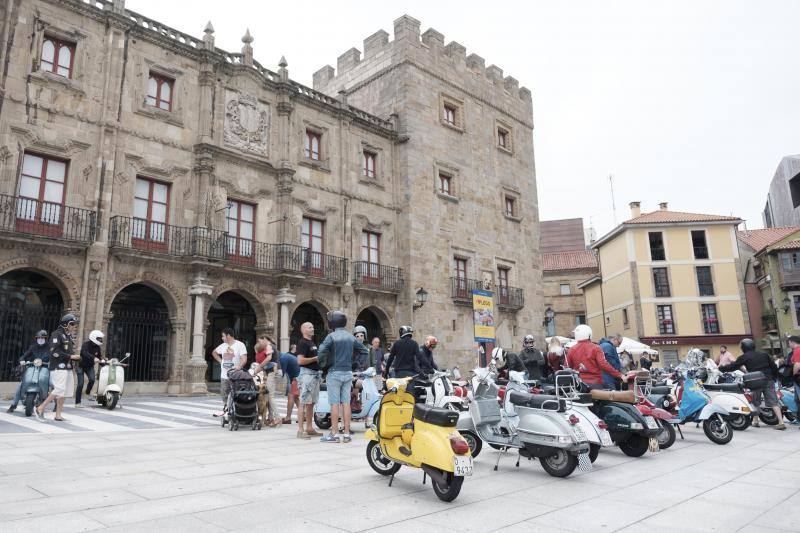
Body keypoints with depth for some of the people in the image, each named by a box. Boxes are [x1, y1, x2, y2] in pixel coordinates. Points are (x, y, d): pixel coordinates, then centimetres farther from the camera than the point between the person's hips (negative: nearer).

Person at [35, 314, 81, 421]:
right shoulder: (57, 334, -9)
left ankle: (58, 415, 14)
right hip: (58, 367, -9)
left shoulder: (70, 336, 18)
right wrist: (70, 356, -17)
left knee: (66, 391, 8)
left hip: (68, 367, 9)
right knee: (59, 389, -16)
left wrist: (76, 357, 5)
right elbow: (54, 352, -19)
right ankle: (40, 409, -2)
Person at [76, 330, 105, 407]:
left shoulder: (97, 347, 2)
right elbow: (85, 353, -37)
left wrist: (103, 359, -11)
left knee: (92, 379, -21)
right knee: (80, 383, -9)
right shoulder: (86, 344, -19)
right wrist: (93, 358, -52)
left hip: (90, 366, 5)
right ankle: (77, 402, 0)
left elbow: (99, 355, 11)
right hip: (81, 366, -5)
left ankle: (88, 393, 7)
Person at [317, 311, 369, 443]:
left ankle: (334, 434, 3)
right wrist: (355, 362, 14)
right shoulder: (351, 337, 9)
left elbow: (322, 351, -21)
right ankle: (346, 434, 9)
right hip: (348, 373, 5)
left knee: (335, 403, -1)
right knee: (346, 403, 7)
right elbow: (364, 351, 11)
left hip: (335, 372, -5)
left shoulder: (331, 336, -9)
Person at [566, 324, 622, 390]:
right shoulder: (595, 348, -7)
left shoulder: (572, 350, 2)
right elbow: (604, 365, -17)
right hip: (595, 383, -3)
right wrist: (619, 375, -15)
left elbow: (568, 368, 5)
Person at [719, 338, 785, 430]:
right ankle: (781, 422, -7)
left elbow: (733, 366, 1)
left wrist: (721, 368, 14)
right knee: (773, 401, 1)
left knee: (755, 402, 13)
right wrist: (774, 378, 23)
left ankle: (755, 421, 19)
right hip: (769, 380, 3)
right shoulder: (764, 354, 14)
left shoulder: (744, 357, 1)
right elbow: (774, 366, 12)